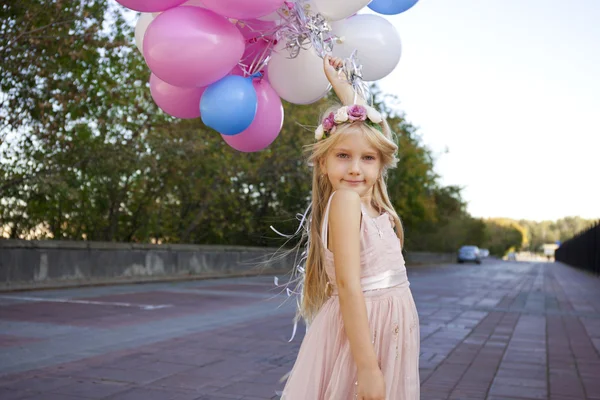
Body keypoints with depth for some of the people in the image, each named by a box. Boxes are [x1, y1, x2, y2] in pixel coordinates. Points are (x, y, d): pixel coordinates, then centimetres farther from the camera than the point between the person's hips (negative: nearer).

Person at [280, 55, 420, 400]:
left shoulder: (371, 200, 5)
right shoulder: (345, 199, -17)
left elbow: (363, 120, 20)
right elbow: (348, 284, -22)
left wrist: (342, 84, 26)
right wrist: (368, 368, -23)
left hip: (389, 328, 8)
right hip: (360, 334, -8)